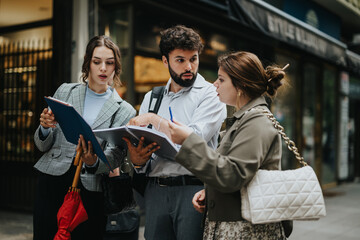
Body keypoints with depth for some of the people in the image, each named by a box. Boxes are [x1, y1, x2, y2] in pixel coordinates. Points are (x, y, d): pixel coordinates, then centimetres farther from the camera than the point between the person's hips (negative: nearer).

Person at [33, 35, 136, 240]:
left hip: (90, 190, -1)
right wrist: (45, 127, -12)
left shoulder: (125, 112, 4)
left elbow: (114, 156, -4)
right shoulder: (65, 92, 9)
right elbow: (43, 146, 10)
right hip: (52, 180, 2)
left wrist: (93, 163, -26)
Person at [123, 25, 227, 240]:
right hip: (156, 190, 4)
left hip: (194, 188, -4)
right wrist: (136, 159, -9)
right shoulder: (151, 98, 15)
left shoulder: (211, 95, 1)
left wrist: (154, 119, -10)